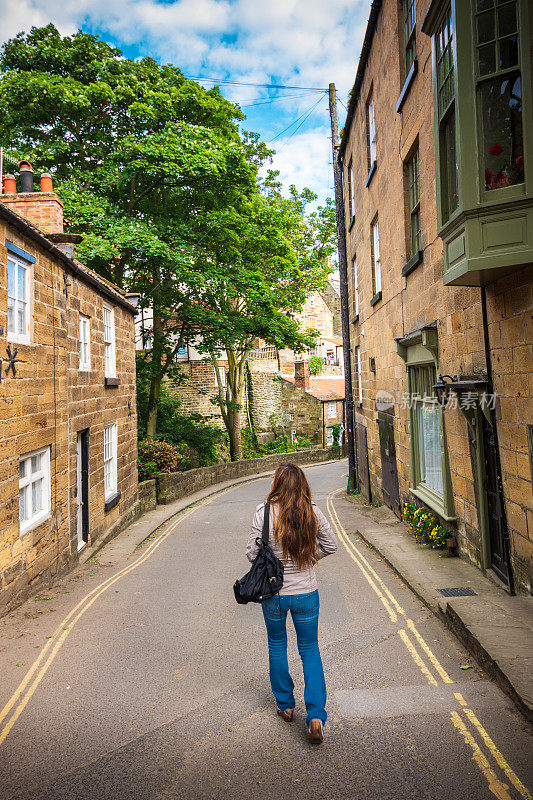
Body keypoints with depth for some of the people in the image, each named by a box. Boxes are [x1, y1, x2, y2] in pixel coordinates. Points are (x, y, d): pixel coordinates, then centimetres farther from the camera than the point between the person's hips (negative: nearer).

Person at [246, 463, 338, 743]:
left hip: (273, 593, -1)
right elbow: (330, 545, 1)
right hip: (306, 593, 1)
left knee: (277, 646, 21)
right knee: (310, 650, 15)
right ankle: (316, 716, 6)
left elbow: (252, 553, -11)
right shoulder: (313, 512, -9)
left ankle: (285, 705, 36)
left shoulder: (264, 512, -17)